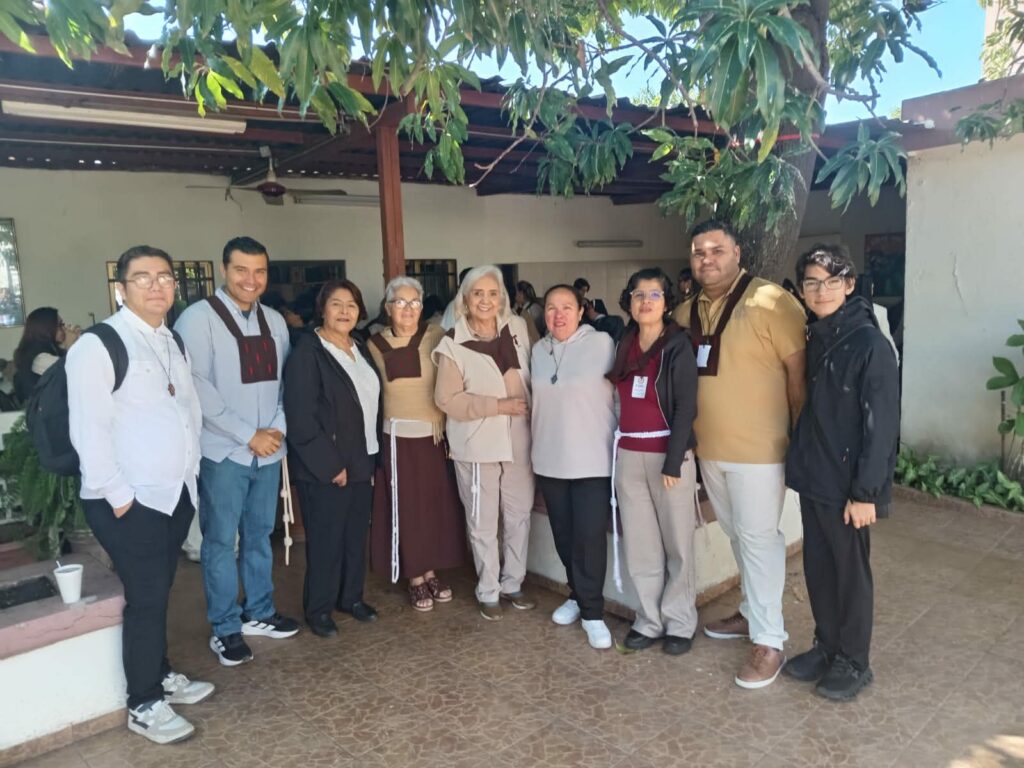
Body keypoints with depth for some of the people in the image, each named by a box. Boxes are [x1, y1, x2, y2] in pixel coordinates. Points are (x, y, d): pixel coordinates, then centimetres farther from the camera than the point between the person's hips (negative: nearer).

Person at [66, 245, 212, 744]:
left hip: (176, 492, 7)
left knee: (160, 593, 19)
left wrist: (191, 468, 11)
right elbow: (88, 429, -17)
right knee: (146, 598, 1)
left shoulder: (171, 342, 12)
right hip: (131, 502, -7)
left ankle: (161, 676, 36)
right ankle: (143, 705, 18)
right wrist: (118, 494, -17)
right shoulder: (98, 344, -13)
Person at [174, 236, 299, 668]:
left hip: (270, 449, 6)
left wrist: (278, 428, -6)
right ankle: (224, 629, 18)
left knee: (259, 535, 16)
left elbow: (284, 381, 10)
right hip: (224, 451, -5)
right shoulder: (198, 318, -9)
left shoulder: (274, 321, 9)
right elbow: (198, 387, -15)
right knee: (221, 541, 5)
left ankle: (259, 613, 31)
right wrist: (249, 435, -15)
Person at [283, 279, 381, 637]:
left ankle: (351, 596, 31)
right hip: (325, 467, -7)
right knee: (326, 539, 4)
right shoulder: (307, 351, -12)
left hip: (362, 461, 7)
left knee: (357, 534, 14)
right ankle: (318, 608, 20)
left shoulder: (360, 349, 11)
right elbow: (301, 417, -17)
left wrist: (372, 456, 9)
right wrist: (331, 465, -17)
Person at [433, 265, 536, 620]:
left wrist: (527, 408, 3)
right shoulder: (453, 343, -9)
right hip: (477, 444, -4)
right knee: (483, 523, 6)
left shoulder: (518, 328, 2)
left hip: (518, 439, 4)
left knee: (519, 515, 14)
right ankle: (488, 592, 24)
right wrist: (498, 405, -18)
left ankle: (512, 583, 32)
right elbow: (447, 398, -14)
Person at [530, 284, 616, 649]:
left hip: (592, 458, -5)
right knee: (563, 534, 14)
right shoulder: (538, 350, 7)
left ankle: (592, 611, 8)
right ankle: (577, 595, 32)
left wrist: (614, 439, -4)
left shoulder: (602, 343, -9)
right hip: (549, 458, 5)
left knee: (590, 537, -5)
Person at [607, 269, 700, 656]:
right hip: (628, 456, 5)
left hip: (669, 453, -4)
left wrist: (673, 462, -15)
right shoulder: (622, 346, 11)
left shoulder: (678, 347, -4)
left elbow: (686, 408, -9)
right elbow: (618, 400, 12)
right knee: (639, 546, 9)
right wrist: (620, 449, 3)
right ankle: (649, 620, 21)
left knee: (677, 544, 5)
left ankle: (679, 623, 19)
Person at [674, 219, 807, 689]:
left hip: (758, 448, -7)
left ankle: (769, 642, 12)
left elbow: (799, 368, -14)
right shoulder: (687, 312, 7)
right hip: (709, 447, 7)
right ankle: (753, 612, 38)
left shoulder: (770, 302, -14)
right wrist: (688, 433, 10)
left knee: (758, 538, 0)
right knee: (736, 534, 19)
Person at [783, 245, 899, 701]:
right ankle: (826, 647, 34)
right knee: (818, 567, 16)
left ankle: (853, 662, 25)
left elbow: (881, 424, -17)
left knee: (850, 571, 8)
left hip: (847, 483, -7)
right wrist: (801, 461, 12)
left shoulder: (870, 343, -15)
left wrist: (865, 491, -18)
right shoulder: (815, 339, 8)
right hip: (813, 476, 7)